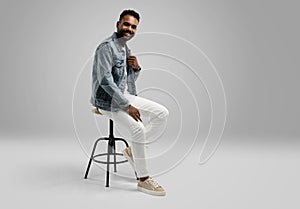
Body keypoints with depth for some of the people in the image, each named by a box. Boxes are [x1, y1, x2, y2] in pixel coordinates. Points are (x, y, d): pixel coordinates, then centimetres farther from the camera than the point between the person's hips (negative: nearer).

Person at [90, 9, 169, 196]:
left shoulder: (126, 49, 14)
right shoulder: (107, 47, -14)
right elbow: (105, 80, -23)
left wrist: (136, 68, -4)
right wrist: (127, 106, -24)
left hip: (125, 96, 9)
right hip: (108, 100, -8)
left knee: (163, 113, -5)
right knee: (138, 128, -28)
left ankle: (133, 150, 6)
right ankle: (143, 179, -12)